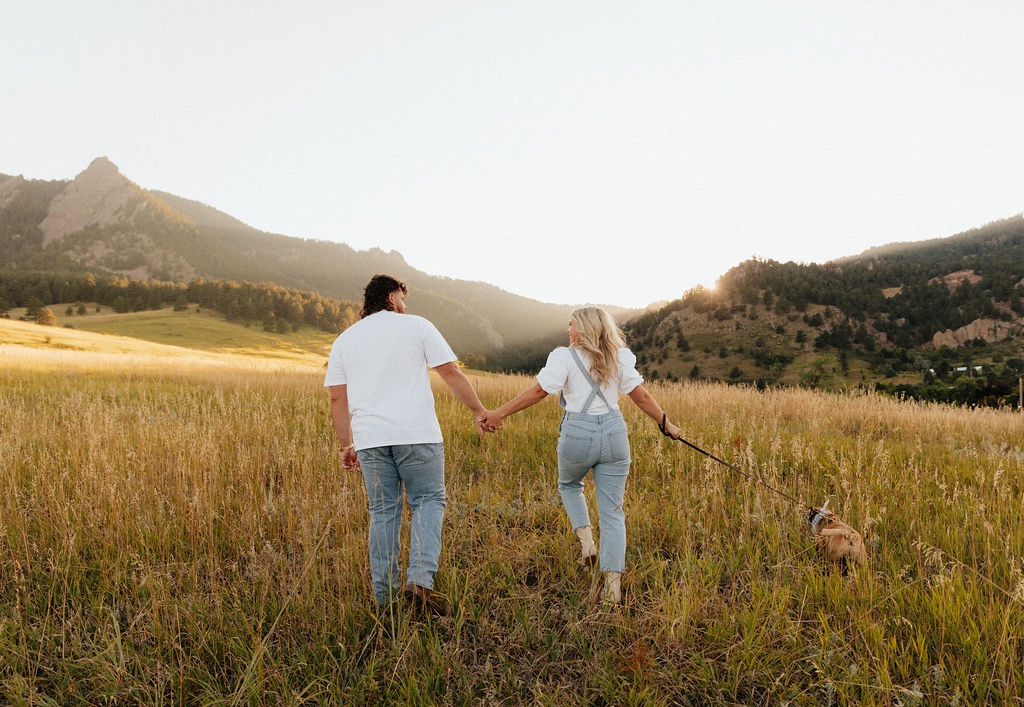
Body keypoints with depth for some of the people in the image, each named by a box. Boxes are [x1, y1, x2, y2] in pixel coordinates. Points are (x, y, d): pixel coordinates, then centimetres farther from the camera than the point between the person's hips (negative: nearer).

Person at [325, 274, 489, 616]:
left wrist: (346, 445, 17)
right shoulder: (417, 326, 6)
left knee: (383, 513, 11)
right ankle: (420, 578, -8)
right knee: (428, 501, 8)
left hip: (370, 438, 3)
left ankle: (383, 594, 16)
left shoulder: (344, 340, 16)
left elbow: (337, 398, 11)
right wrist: (480, 411, 10)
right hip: (417, 434, -3)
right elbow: (451, 373, 1)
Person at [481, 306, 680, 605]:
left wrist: (500, 413, -14)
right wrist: (666, 424, 18)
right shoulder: (619, 358, 8)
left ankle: (585, 539, 11)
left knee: (568, 485, 29)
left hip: (577, 435, -3)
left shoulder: (565, 358, -5)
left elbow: (539, 391, -15)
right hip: (613, 432, 3)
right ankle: (612, 583, 2)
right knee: (612, 511, 7)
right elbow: (641, 396, 7)